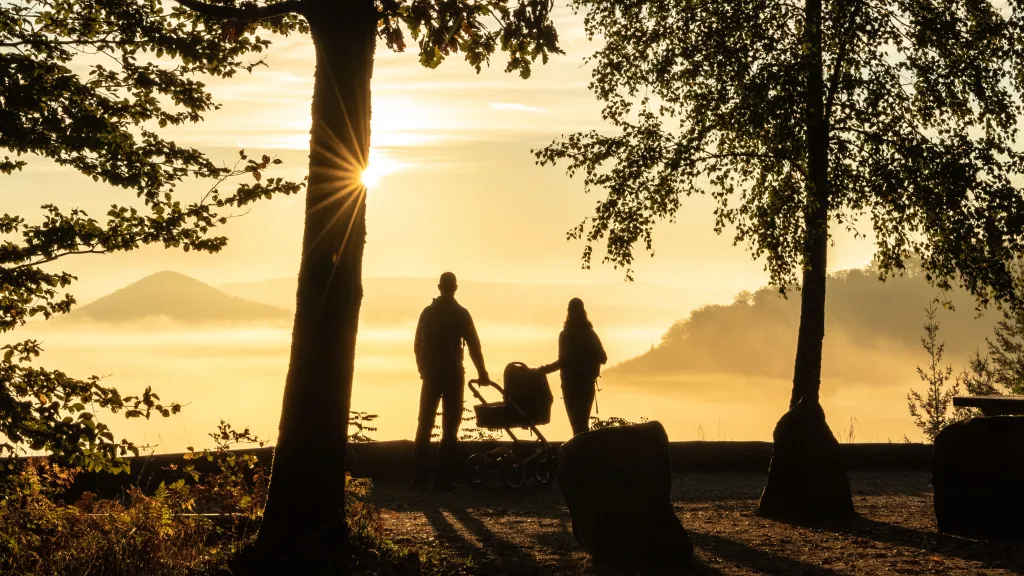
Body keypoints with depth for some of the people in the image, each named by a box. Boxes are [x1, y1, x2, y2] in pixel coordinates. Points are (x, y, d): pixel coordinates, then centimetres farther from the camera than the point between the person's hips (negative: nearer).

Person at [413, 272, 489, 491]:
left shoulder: (427, 312, 5)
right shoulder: (461, 314, -6)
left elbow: (418, 345, 8)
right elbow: (473, 346, -7)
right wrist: (482, 372, 1)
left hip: (430, 374, 3)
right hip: (453, 374, -3)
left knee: (424, 425, 11)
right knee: (450, 428, 0)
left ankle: (420, 476, 10)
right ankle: (442, 479, -4)